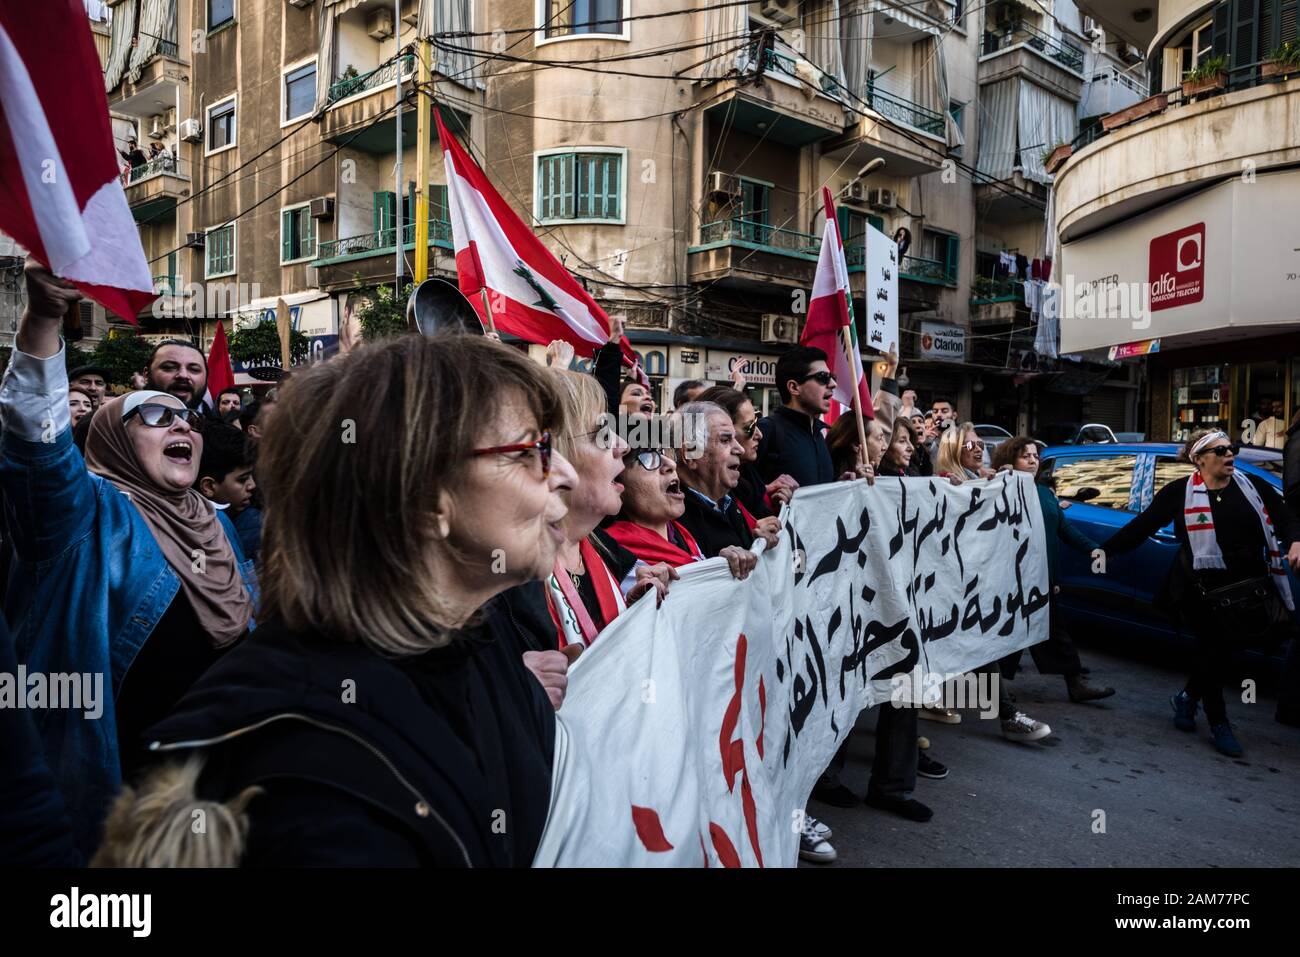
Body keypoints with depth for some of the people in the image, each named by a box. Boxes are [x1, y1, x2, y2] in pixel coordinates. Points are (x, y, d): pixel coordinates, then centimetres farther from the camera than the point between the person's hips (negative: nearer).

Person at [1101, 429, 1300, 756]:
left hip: (1246, 587, 3)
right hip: (1203, 590, -3)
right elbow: (1142, 525, -3)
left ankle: (1187, 698, 34)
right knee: (1215, 649, 2)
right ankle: (1218, 724, 18)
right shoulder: (1180, 492, -3)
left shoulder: (1254, 487, 8)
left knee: (1214, 650, 7)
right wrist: (1107, 549, -7)